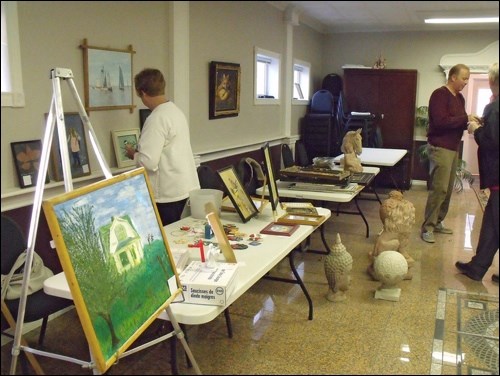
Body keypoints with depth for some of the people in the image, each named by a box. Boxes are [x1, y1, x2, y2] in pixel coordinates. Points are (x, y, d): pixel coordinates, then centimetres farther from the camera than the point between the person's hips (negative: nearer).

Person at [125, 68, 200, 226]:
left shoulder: (157, 118, -19)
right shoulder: (176, 111, 8)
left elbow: (148, 162, -23)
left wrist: (133, 154, -4)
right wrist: (140, 151, 19)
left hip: (168, 192, -9)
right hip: (185, 186, 9)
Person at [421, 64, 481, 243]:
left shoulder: (460, 97, 15)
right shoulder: (440, 94, -12)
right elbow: (441, 121, -22)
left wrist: (469, 122, 1)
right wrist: (465, 119, -17)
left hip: (453, 148, 9)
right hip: (440, 147, -9)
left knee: (448, 189, 9)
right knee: (439, 188, -11)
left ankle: (438, 222, 19)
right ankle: (427, 228, -5)